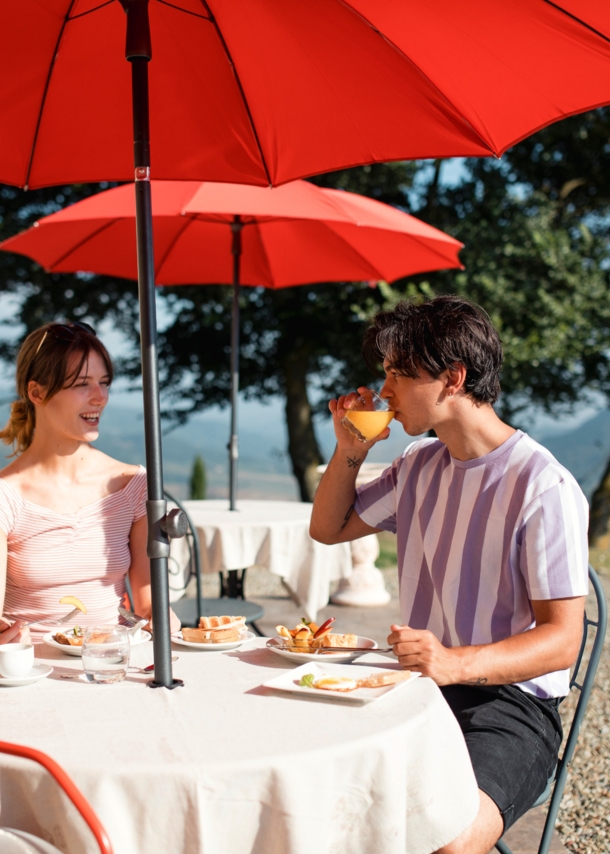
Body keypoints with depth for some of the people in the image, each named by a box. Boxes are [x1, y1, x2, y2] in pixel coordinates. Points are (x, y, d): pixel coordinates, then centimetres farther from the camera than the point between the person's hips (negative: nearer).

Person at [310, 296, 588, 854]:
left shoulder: (544, 488, -14)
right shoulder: (421, 466, 11)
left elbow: (562, 640, -14)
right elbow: (329, 529, 24)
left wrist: (456, 662, -30)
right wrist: (350, 451, 7)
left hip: (508, 701, -6)